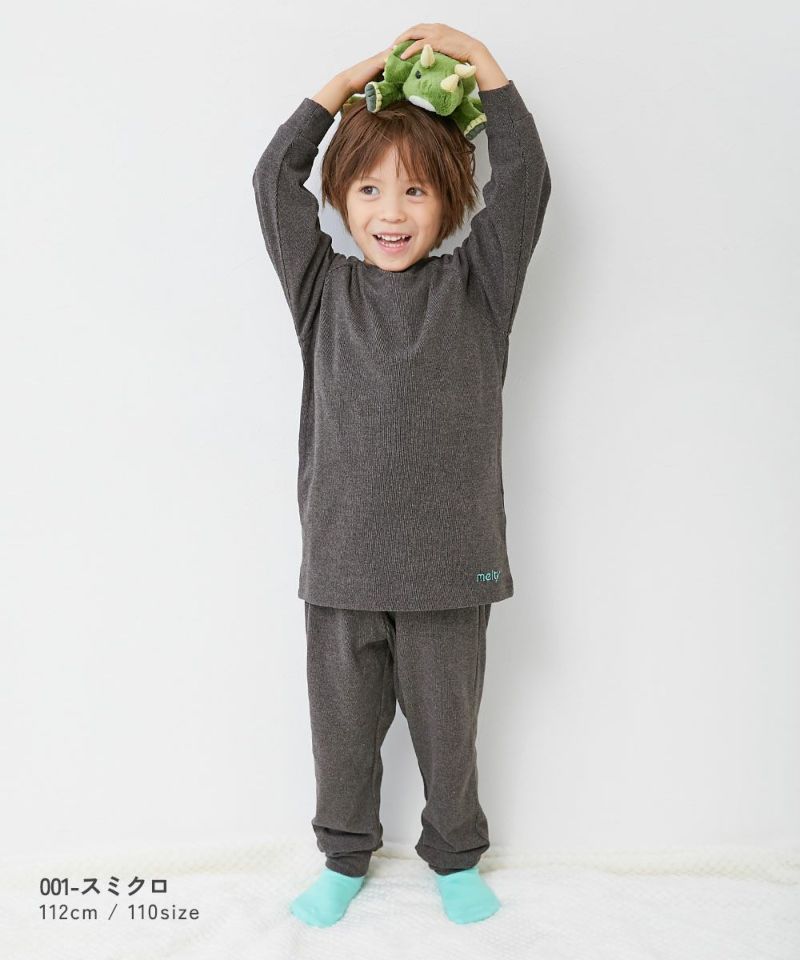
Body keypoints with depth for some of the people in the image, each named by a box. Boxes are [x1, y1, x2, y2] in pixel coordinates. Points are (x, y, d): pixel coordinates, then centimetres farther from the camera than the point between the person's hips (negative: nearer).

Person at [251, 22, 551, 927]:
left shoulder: (474, 287, 3)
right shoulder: (326, 289, 5)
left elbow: (522, 181, -4)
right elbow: (274, 180, 1)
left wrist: (483, 65, -1)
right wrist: (341, 84, 4)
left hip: (448, 561, -1)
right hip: (340, 561, 1)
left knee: (447, 726, 15)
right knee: (342, 727, 16)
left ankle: (455, 856, 40)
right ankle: (345, 857, 40)